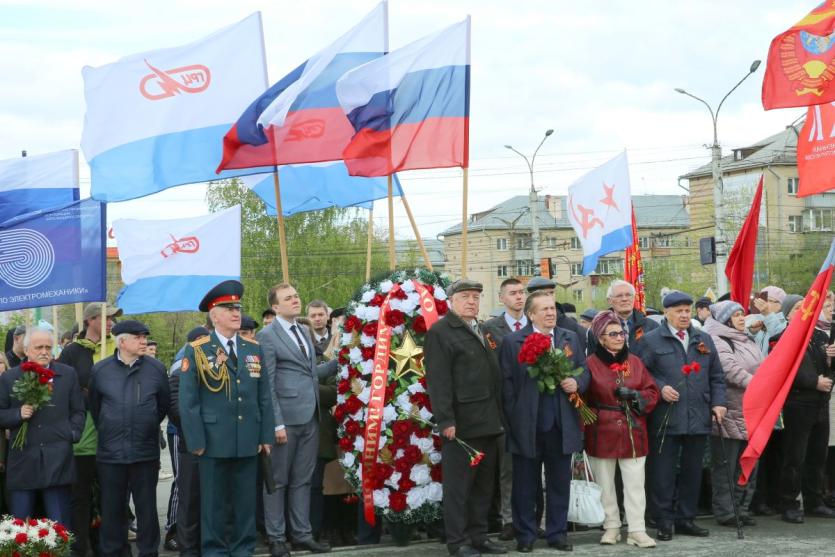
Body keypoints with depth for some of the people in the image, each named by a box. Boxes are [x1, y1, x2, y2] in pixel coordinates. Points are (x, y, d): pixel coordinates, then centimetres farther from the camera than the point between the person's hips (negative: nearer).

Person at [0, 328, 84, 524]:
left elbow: (78, 411, 13)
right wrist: (19, 414, -10)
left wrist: (72, 434, -1)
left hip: (57, 462, 0)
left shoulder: (68, 374, 9)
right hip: (22, 463, 0)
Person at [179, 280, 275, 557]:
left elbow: (264, 397, 10)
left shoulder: (254, 350, 11)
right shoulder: (196, 351, -3)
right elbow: (188, 402, -5)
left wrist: (266, 436, 4)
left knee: (246, 501, 9)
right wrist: (196, 442, -10)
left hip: (248, 442, 4)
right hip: (214, 442, -4)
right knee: (213, 503, 5)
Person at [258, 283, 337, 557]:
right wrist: (276, 424, -16)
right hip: (286, 418, -7)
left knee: (302, 479, 13)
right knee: (278, 480, 4)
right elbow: (267, 384, -12)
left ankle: (302, 534, 20)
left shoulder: (303, 332, 16)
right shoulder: (267, 336, -8)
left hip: (310, 418, 7)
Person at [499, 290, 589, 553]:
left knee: (559, 482, 10)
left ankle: (557, 533, 21)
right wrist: (513, 417, -8)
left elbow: (584, 371, 13)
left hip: (562, 425, 3)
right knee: (525, 484, 6)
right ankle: (525, 535, 17)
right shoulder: (512, 342, -2)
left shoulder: (571, 339, 10)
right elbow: (506, 382, -4)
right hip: (527, 425, -3)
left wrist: (577, 383, -10)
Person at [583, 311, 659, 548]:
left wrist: (635, 396, -9)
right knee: (605, 484, 8)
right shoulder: (591, 364, -3)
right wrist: (592, 418, -9)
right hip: (602, 434, -2)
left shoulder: (635, 362, 9)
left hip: (633, 433, 3)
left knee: (635, 484, 0)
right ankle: (611, 527, 20)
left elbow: (652, 392, 9)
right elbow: (583, 399, -1)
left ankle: (637, 530, 5)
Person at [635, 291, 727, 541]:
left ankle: (686, 519, 21)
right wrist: (660, 388, -15)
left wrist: (718, 402, 6)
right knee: (663, 472, -2)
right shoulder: (650, 340, 0)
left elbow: (716, 375, 17)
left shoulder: (704, 340, 15)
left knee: (692, 471, 10)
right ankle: (664, 521, 7)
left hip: (698, 418, 5)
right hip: (665, 419, -4)